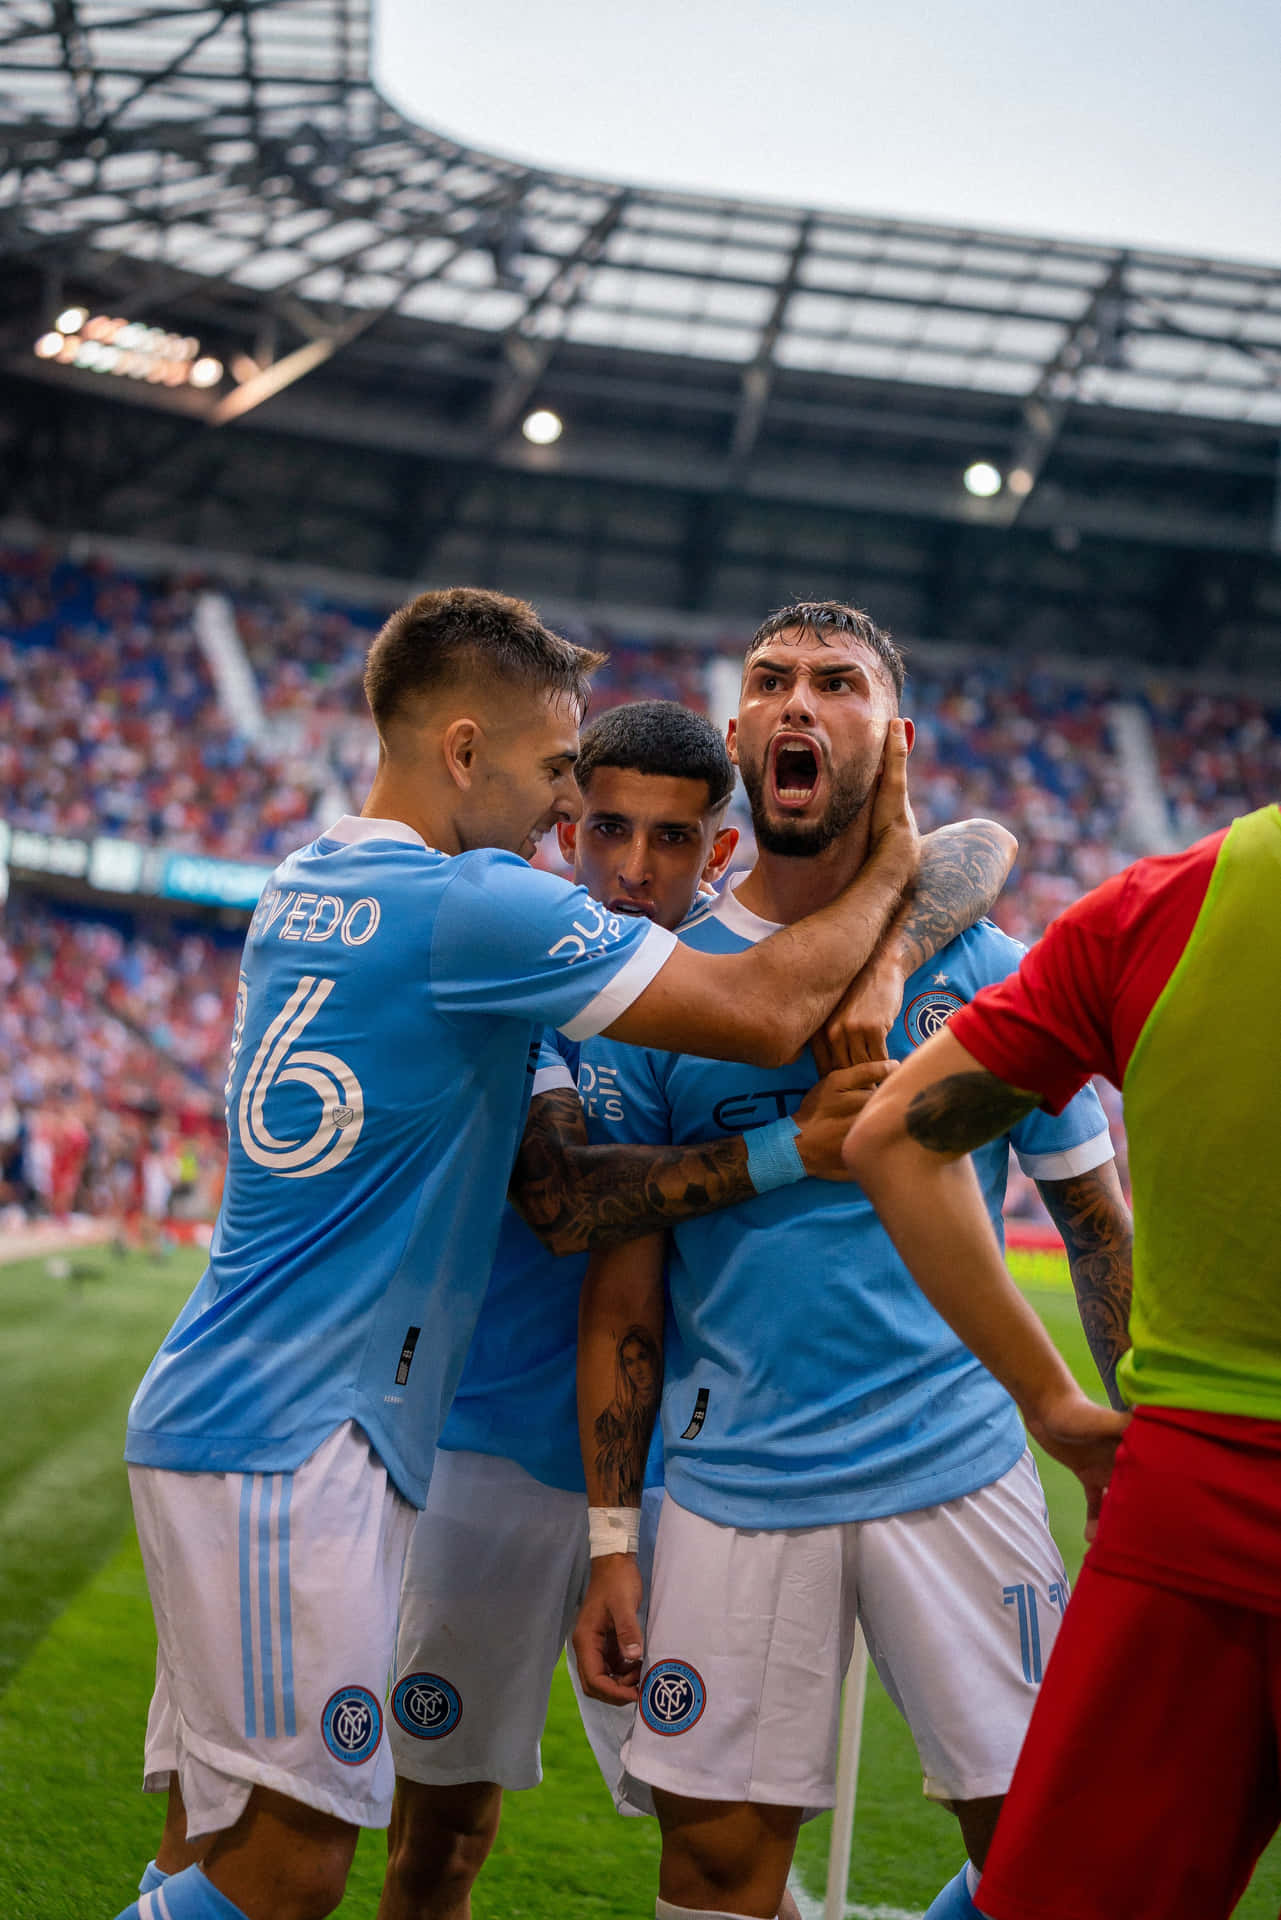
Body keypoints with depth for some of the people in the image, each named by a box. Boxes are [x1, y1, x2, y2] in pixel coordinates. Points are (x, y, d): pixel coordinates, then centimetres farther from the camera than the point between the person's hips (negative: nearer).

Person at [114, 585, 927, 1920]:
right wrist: (893, 865, 3)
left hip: (220, 1414, 10)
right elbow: (766, 1012, -13)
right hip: (293, 1441, -10)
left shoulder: (301, 889, 14)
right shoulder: (467, 909, -14)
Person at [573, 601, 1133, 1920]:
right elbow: (621, 1299, 5)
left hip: (955, 1467, 0)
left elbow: (1099, 1228, 9)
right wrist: (610, 1546, 2)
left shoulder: (984, 970, 2)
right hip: (732, 1486, 0)